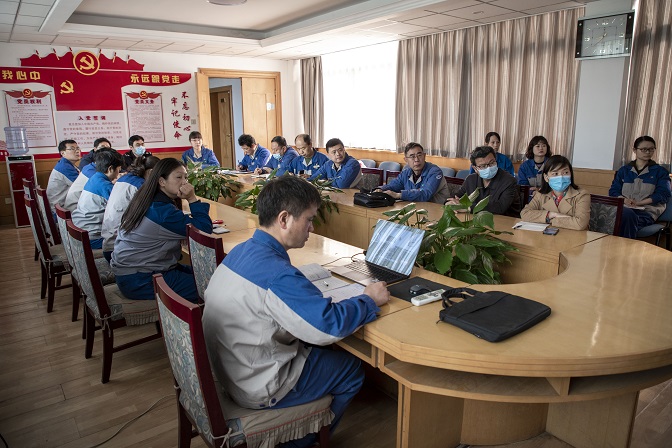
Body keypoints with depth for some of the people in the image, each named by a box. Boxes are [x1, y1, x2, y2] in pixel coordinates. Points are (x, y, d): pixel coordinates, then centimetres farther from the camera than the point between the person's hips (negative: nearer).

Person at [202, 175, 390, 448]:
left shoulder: (241, 251, -3)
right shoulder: (277, 274, -32)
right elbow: (330, 325, -29)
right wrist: (370, 299, -14)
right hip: (257, 388, -8)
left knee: (319, 348, 24)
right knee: (352, 369, 10)